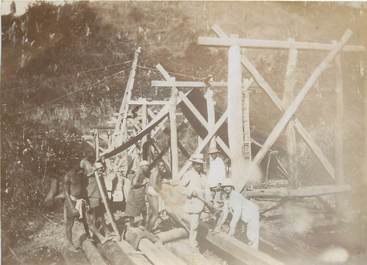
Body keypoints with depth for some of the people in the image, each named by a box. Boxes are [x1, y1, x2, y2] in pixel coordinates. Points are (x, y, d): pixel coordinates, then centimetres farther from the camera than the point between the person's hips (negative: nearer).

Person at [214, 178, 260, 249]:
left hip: (252, 215, -9)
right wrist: (218, 226, -7)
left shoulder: (235, 196, -30)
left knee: (252, 237, -12)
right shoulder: (226, 198, -2)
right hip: (244, 217, 9)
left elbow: (237, 213, -35)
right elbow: (225, 213, 1)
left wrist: (232, 228, -38)